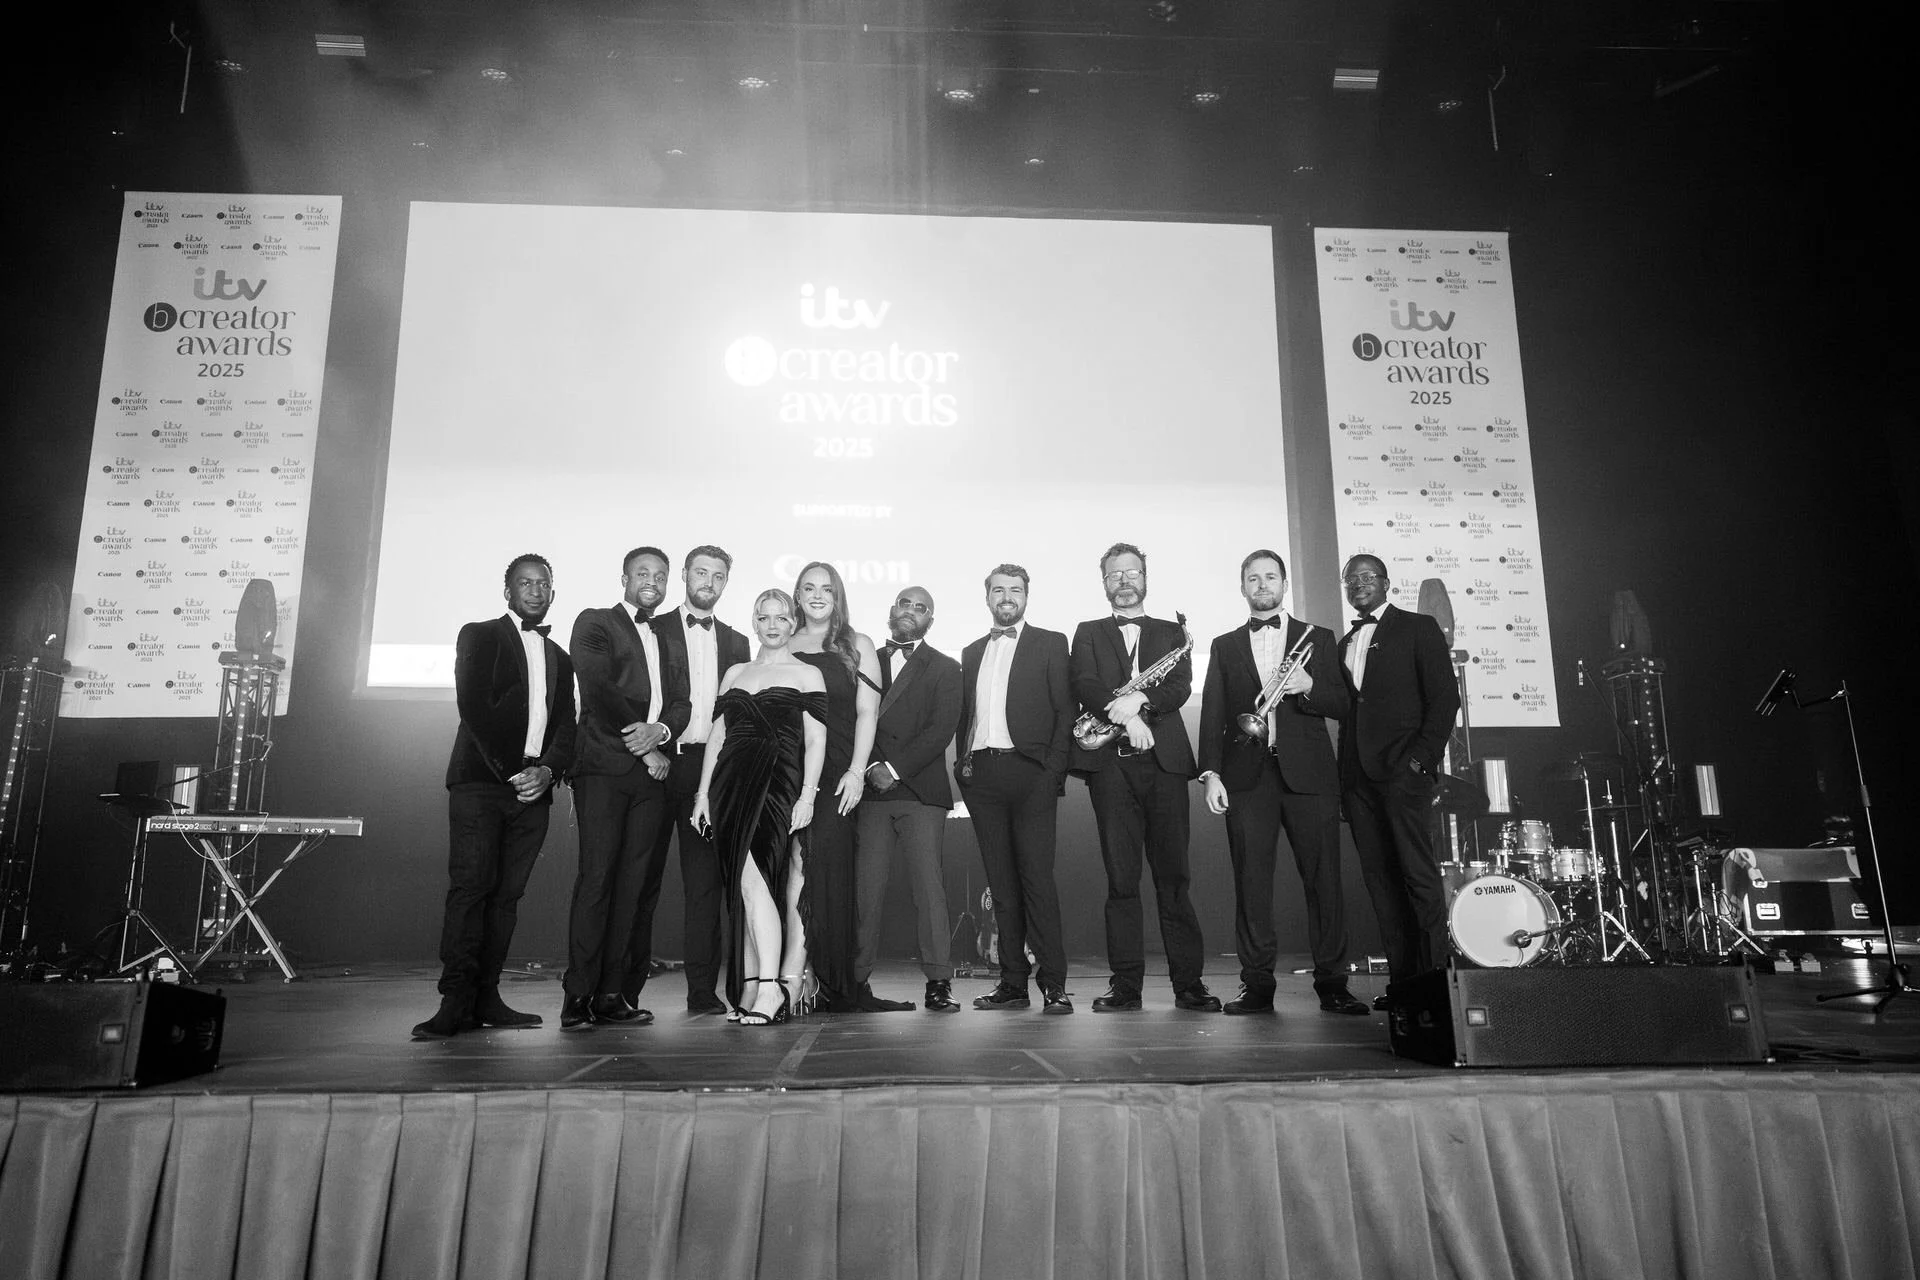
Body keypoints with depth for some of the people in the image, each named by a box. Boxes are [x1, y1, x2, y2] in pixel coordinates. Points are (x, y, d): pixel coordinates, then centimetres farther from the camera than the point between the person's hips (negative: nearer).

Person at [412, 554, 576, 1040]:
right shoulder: (479, 636, 8)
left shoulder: (559, 659, 23)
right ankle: (456, 1001, -10)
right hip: (481, 782, -4)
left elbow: (565, 727, 14)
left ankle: (486, 999, 2)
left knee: (507, 894, 0)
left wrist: (547, 769, -6)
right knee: (470, 887, -11)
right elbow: (474, 706, -5)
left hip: (532, 788, 4)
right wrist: (512, 769, -11)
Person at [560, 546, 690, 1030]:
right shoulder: (594, 623, 8)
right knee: (596, 876, -10)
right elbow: (598, 690, -4)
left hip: (651, 772, 4)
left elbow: (682, 702, 14)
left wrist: (661, 729, -9)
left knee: (637, 883, -3)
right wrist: (644, 748, -7)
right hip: (604, 768, -4)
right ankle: (579, 995, -5)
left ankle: (616, 993, 0)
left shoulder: (667, 638, 23)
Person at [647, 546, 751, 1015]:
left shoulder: (736, 643, 18)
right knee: (642, 879, 0)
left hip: (710, 769, 2)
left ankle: (703, 990, 5)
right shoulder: (653, 630, 8)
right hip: (658, 764, -2)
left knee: (706, 883, 1)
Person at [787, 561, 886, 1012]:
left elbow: (867, 712, 3)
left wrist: (856, 771, -8)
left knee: (829, 874, -7)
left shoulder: (857, 646, 10)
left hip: (836, 775, -2)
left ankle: (835, 986, -2)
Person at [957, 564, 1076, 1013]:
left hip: (1029, 773, -4)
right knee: (1001, 882, 6)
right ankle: (1012, 983, 10)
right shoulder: (972, 652, 21)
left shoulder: (1050, 644, 7)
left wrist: (1053, 770, -9)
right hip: (981, 774, 4)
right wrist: (962, 763, 5)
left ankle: (1053, 984, -4)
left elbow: (1065, 711, 0)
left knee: (1036, 877, -9)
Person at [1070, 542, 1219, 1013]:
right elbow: (1085, 686, 0)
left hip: (1164, 760, 0)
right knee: (1120, 876, -1)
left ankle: (1188, 981, 2)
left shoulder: (1172, 632, 19)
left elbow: (1180, 686, 2)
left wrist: (1139, 698, -16)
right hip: (1110, 763, 0)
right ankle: (1126, 984, 2)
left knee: (1173, 874, -2)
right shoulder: (1088, 634, 18)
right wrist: (1125, 716, -16)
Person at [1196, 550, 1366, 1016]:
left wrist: (1308, 687, -13)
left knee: (1324, 878, -3)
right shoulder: (1225, 646, 16)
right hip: (1247, 775, 1)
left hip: (1308, 772, 0)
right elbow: (1212, 714, 9)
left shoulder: (1318, 638, 14)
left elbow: (1341, 706, 8)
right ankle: (1257, 985, 4)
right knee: (1251, 882, -1)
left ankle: (1331, 982, 5)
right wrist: (1211, 772, -2)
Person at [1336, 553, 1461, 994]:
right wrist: (1345, 775, 8)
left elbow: (1445, 698, -2)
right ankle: (1402, 978, 6)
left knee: (1418, 873, -9)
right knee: (1379, 877, 3)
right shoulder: (1344, 644, 22)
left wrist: (1421, 758, -12)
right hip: (1358, 776, 6)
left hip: (1403, 770, -5)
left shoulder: (1418, 628, 6)